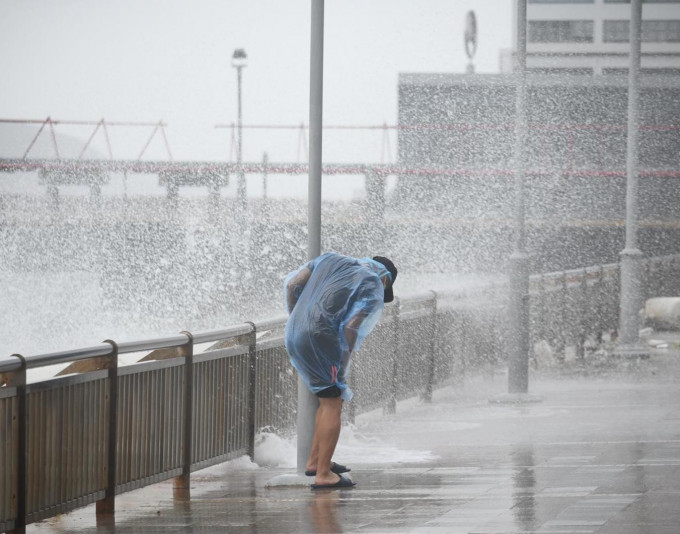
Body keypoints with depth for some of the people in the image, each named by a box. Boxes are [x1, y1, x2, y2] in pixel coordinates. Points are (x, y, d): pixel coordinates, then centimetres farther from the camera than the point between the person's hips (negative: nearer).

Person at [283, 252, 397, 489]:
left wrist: (293, 316, 22)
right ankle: (323, 474, -1)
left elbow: (291, 284, 13)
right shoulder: (373, 289, 0)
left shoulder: (330, 259, 19)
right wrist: (344, 367, -5)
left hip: (295, 336, 8)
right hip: (320, 339, -8)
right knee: (332, 405, 1)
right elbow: (351, 327, -12)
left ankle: (314, 461, 25)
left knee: (330, 399, 21)